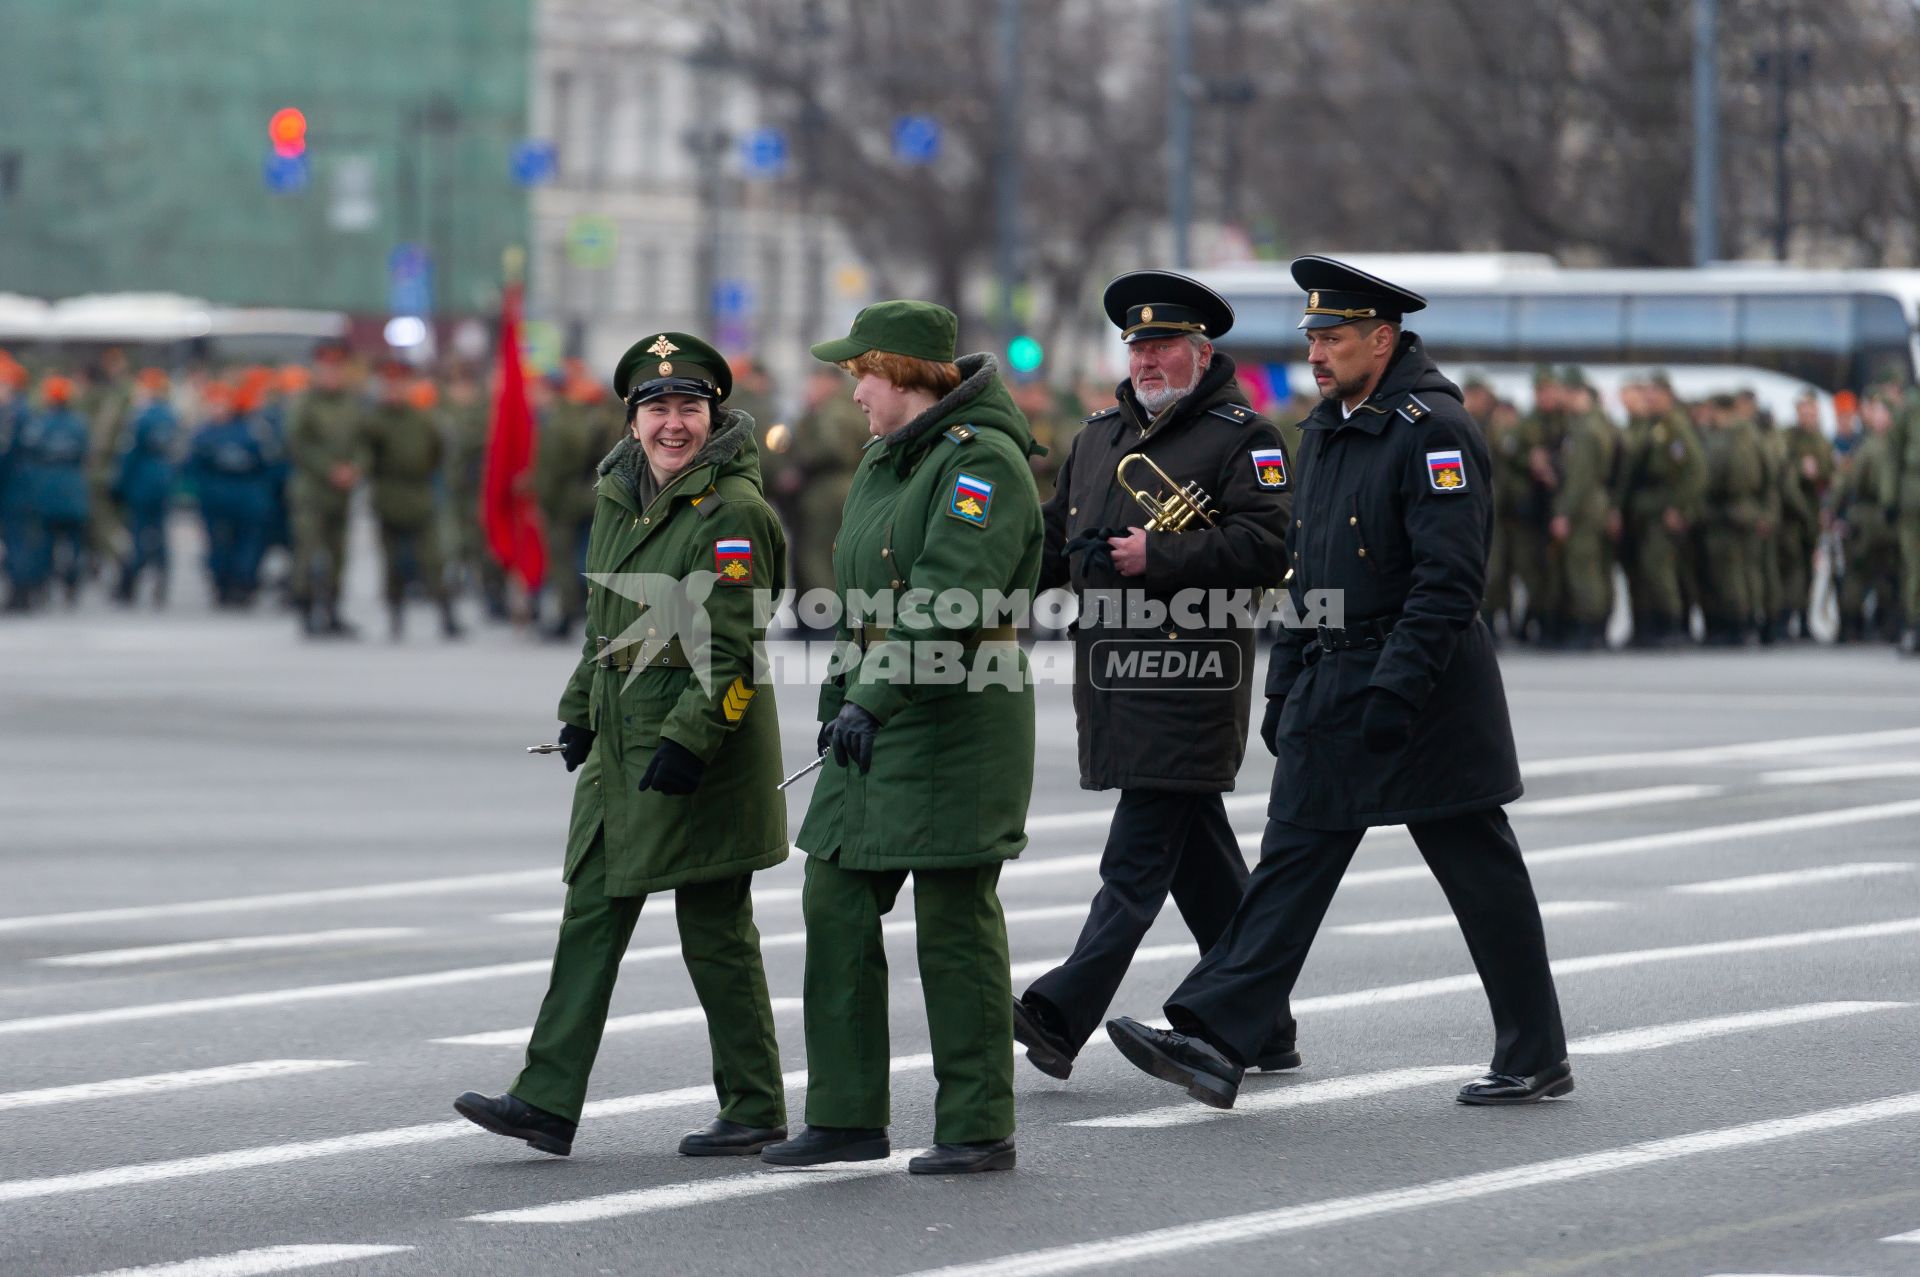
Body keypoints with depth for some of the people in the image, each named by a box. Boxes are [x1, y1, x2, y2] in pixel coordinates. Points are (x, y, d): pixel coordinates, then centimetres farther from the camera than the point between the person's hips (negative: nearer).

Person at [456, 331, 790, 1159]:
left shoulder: (733, 512, -13)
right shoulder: (619, 498, 11)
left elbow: (730, 651, -18)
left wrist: (687, 741, -23)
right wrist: (580, 710, 17)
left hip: (705, 737, -8)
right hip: (622, 737, 8)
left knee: (714, 932, -1)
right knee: (592, 913, 4)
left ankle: (754, 1112, 10)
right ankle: (548, 1103, 3)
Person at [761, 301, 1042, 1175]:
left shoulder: (983, 462, -15)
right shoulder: (883, 462, 16)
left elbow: (945, 597, -26)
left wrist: (872, 699, -31)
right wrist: (840, 693, 19)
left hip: (957, 719, -9)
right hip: (876, 720, 9)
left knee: (955, 925, -4)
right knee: (835, 907, 6)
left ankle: (978, 1129, 4)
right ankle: (847, 1117, 11)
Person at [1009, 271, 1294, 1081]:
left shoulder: (1242, 438, -4)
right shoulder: (1100, 436, 20)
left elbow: (1266, 547, -15)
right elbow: (1056, 538, 26)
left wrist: (1157, 558, -19)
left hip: (1187, 672, -8)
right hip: (1111, 672, 8)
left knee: (1139, 855, -11)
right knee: (1199, 856, 11)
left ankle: (1063, 1014, -19)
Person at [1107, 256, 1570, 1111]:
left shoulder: (1432, 431, -15)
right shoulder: (1327, 430, 14)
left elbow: (1449, 577, -21)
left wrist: (1397, 690, -26)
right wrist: (1287, 686, 17)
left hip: (1421, 691, -9)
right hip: (1332, 688, 9)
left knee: (1481, 872, 0)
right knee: (1292, 859, 2)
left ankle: (1536, 1058, 10)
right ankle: (1216, 1044, -3)